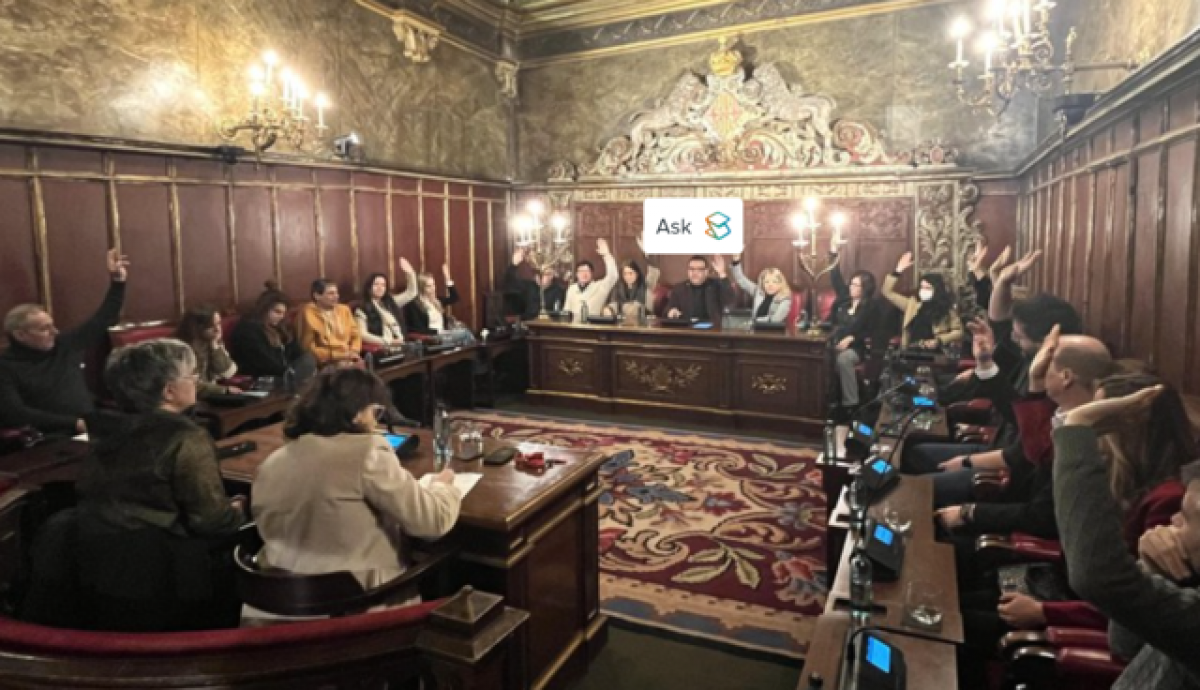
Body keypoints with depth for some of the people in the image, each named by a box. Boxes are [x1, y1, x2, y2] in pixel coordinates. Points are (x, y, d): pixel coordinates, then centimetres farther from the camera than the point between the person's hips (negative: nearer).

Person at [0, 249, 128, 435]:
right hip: (55, 440, -6)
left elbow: (102, 320, 26)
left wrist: (117, 281, 20)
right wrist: (73, 423, -17)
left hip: (94, 428, 6)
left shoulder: (66, 345, 15)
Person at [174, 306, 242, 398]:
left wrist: (215, 346, -9)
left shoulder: (216, 344, 7)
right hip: (195, 399, -6)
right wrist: (225, 389, -23)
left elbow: (227, 372, -3)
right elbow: (194, 386, -18)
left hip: (211, 396, 6)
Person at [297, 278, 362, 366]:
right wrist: (336, 356, -12)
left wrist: (354, 352, -3)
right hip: (325, 362, -5)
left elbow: (355, 335, 18)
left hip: (349, 359, 5)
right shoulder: (308, 314, -3)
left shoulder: (344, 310, 15)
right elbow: (309, 348, -5)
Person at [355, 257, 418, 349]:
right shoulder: (362, 309, 3)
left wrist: (410, 273, 13)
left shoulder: (391, 303, 20)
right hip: (380, 348, -6)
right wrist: (387, 342, -16)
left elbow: (411, 293, 27)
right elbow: (363, 335, -7)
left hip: (400, 346, 6)